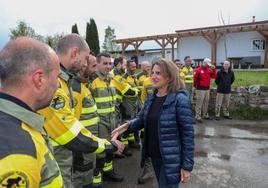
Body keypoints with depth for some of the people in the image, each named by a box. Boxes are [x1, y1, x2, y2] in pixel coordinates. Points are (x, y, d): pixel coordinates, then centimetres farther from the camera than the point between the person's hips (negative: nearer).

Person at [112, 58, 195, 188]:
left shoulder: (180, 100, -19)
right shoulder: (151, 97, 1)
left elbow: (187, 134, -17)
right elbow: (141, 119, 10)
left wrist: (187, 165, -14)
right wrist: (128, 126, -11)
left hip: (171, 159, -7)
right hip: (154, 155, 7)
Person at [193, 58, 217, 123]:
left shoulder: (209, 70, 9)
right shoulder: (198, 70, -11)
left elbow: (214, 76, 8)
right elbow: (195, 78, -9)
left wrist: (214, 69, -3)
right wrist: (196, 86, 2)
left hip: (207, 89, 7)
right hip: (200, 89, -7)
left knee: (206, 102, 14)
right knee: (199, 103, -6)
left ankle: (205, 115, 27)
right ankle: (198, 117, -2)